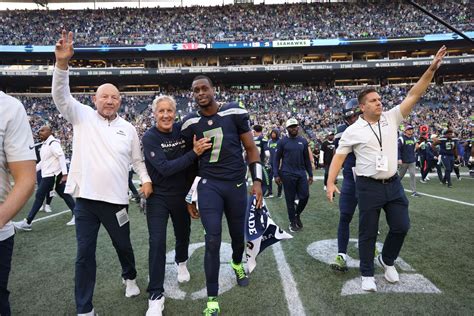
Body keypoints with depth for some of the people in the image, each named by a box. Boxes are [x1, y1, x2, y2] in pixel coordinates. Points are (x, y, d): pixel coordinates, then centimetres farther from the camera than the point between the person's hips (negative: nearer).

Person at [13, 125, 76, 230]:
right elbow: (44, 161, 24)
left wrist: (65, 174, -27)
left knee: (39, 196, -4)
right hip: (48, 174, 10)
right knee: (64, 194, 8)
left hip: (51, 175, -10)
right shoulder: (45, 144, 17)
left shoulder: (53, 143, -14)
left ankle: (27, 222, 4)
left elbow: (61, 157, -22)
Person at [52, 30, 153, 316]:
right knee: (85, 255, 8)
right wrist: (62, 63, -25)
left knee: (124, 246, 18)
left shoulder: (128, 128, 4)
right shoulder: (82, 116, 2)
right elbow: (61, 95, -11)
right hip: (85, 198, 0)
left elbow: (138, 160, 9)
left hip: (116, 199, 1)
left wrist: (146, 179, -7)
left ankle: (130, 278, 48)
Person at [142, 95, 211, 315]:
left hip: (181, 194, 4)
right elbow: (165, 168, -26)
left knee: (183, 233, 21)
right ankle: (156, 295, 10)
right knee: (157, 242, -6)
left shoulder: (182, 129, -7)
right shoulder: (150, 137, -17)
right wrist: (194, 153, -32)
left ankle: (181, 262, 52)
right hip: (158, 196, -3)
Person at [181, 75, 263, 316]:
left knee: (238, 233, 16)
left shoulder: (234, 112, -5)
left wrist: (257, 180, -6)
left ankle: (237, 264, 52)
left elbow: (250, 148, 1)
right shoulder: (190, 123, 1)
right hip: (208, 186, 0)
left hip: (237, 185, 1)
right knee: (213, 240, -6)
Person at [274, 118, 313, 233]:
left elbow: (307, 159, 13)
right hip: (288, 175, -3)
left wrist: (310, 174, 12)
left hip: (301, 174, 3)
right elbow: (277, 159, 0)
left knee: (305, 196, 2)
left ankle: (297, 214, 30)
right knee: (290, 199, 5)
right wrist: (277, 175, -5)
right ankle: (292, 222, 21)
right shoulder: (282, 141, -2)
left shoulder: (303, 141, 9)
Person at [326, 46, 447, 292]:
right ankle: (367, 274, 22)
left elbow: (413, 95, 0)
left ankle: (387, 260, 37)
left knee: (401, 226, 9)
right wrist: (330, 183, -14)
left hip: (393, 184, 4)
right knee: (368, 232, 5)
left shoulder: (391, 118, 4)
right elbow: (339, 156, -6)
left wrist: (431, 69, -10)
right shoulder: (353, 131, -6)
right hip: (368, 187, -4)